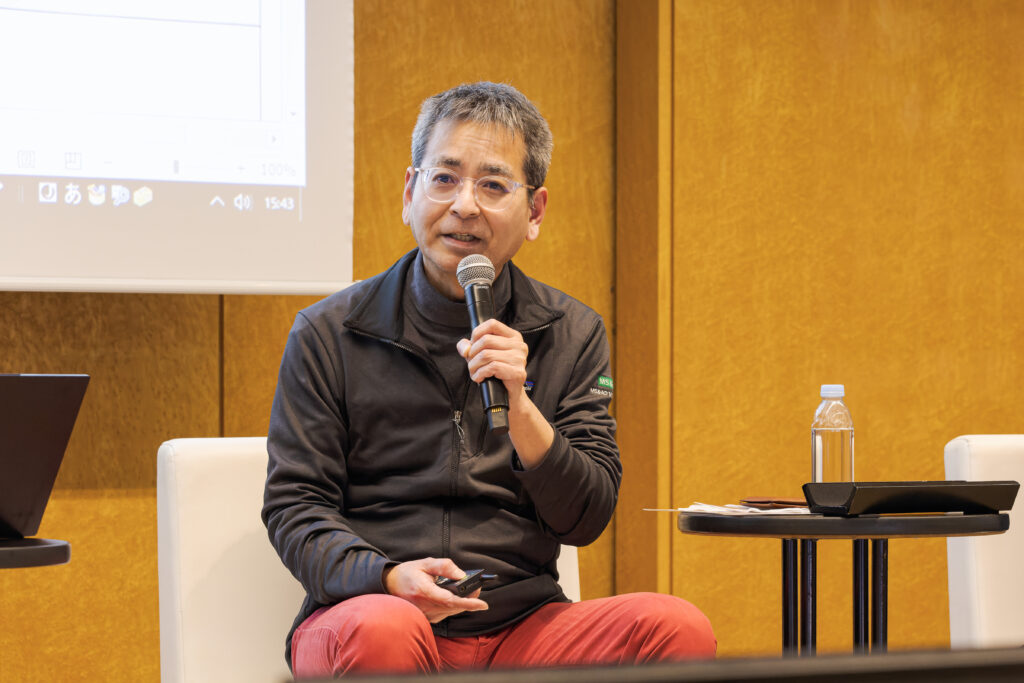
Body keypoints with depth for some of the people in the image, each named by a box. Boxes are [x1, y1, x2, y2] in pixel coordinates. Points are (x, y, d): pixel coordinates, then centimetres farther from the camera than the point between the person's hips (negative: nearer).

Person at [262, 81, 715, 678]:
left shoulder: (573, 335, 11)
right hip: (360, 607, -3)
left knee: (680, 628, -23)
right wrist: (386, 576, -19)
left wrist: (518, 410, -14)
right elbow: (295, 503, 1)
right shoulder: (330, 333, 5)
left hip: (520, 626, 3)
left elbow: (587, 520, 4)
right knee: (383, 629, -39)